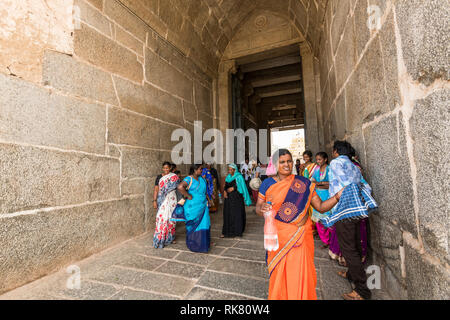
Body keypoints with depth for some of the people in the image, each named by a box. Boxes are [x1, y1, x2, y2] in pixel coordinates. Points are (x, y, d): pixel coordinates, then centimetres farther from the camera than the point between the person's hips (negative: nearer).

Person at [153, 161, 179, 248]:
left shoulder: (175, 177, 3)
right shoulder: (159, 177, 3)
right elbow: (156, 190, 2)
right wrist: (154, 201, -5)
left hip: (172, 200, 1)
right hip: (162, 200, -1)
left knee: (171, 218, 8)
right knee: (162, 217, -6)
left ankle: (171, 237, 25)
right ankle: (161, 239, 7)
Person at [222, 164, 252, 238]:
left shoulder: (239, 177, -4)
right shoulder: (228, 177, 13)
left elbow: (241, 186, -10)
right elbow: (225, 186, 13)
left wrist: (233, 188, -17)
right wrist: (224, 191, -6)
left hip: (237, 198, -5)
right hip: (228, 198, 5)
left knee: (237, 214, 1)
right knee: (227, 214, 4)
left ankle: (237, 231, 13)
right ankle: (226, 232, 11)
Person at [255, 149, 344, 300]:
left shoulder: (303, 183, 0)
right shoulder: (268, 183, -1)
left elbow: (321, 207, 0)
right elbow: (257, 208, 2)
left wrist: (338, 196, -14)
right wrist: (262, 208, -20)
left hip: (300, 236, 1)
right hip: (278, 236, 0)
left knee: (300, 271, 7)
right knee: (279, 273, 11)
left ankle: (303, 296, 36)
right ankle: (279, 296, 39)